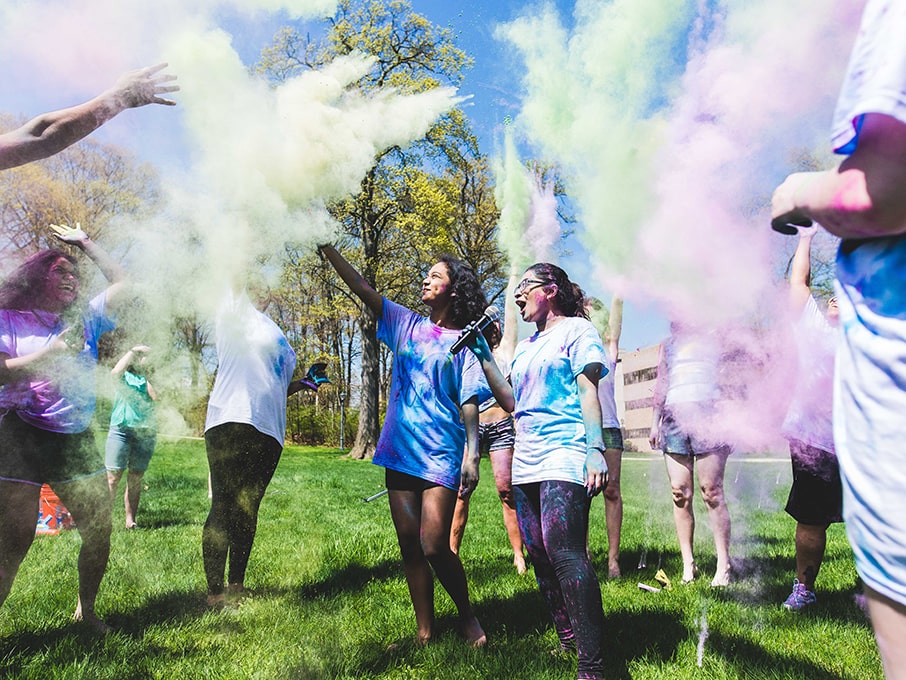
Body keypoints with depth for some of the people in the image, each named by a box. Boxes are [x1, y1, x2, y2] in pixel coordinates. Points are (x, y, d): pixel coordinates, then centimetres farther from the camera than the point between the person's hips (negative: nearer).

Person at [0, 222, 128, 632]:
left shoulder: (84, 320, 15)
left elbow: (121, 282, 13)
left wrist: (85, 242, 17)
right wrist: (51, 352, -16)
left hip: (76, 442, 4)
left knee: (99, 532, 2)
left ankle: (86, 611, 23)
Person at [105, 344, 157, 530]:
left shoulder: (150, 379, 16)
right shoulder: (125, 376, 11)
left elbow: (156, 398, -4)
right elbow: (115, 372, -13)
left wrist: (147, 375, 0)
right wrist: (132, 351, -8)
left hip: (145, 433, 2)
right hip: (121, 429, -2)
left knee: (135, 479, 3)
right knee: (113, 478, -9)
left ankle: (130, 520, 5)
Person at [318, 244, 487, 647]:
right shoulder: (406, 325, 14)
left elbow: (469, 401, -5)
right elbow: (363, 289, 9)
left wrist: (473, 453, -15)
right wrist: (327, 249, 2)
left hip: (442, 455, -5)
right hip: (400, 449, 5)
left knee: (434, 546, -9)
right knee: (409, 545, 7)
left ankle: (467, 617, 16)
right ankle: (425, 633, 20)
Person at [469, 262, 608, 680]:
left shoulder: (576, 330, 3)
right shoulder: (525, 347, 23)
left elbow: (589, 391, -6)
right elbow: (511, 402, 17)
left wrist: (595, 449, -16)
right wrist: (483, 355, 16)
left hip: (564, 459, -8)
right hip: (526, 465, 8)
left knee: (565, 555, -17)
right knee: (540, 558, 9)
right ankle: (567, 644, 22)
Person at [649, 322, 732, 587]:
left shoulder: (711, 339, 12)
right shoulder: (667, 345, 23)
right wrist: (655, 422, 15)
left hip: (707, 413, -3)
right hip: (674, 417, 4)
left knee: (711, 492, -8)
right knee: (679, 493, -1)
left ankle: (723, 565, -1)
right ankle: (688, 565, 5)